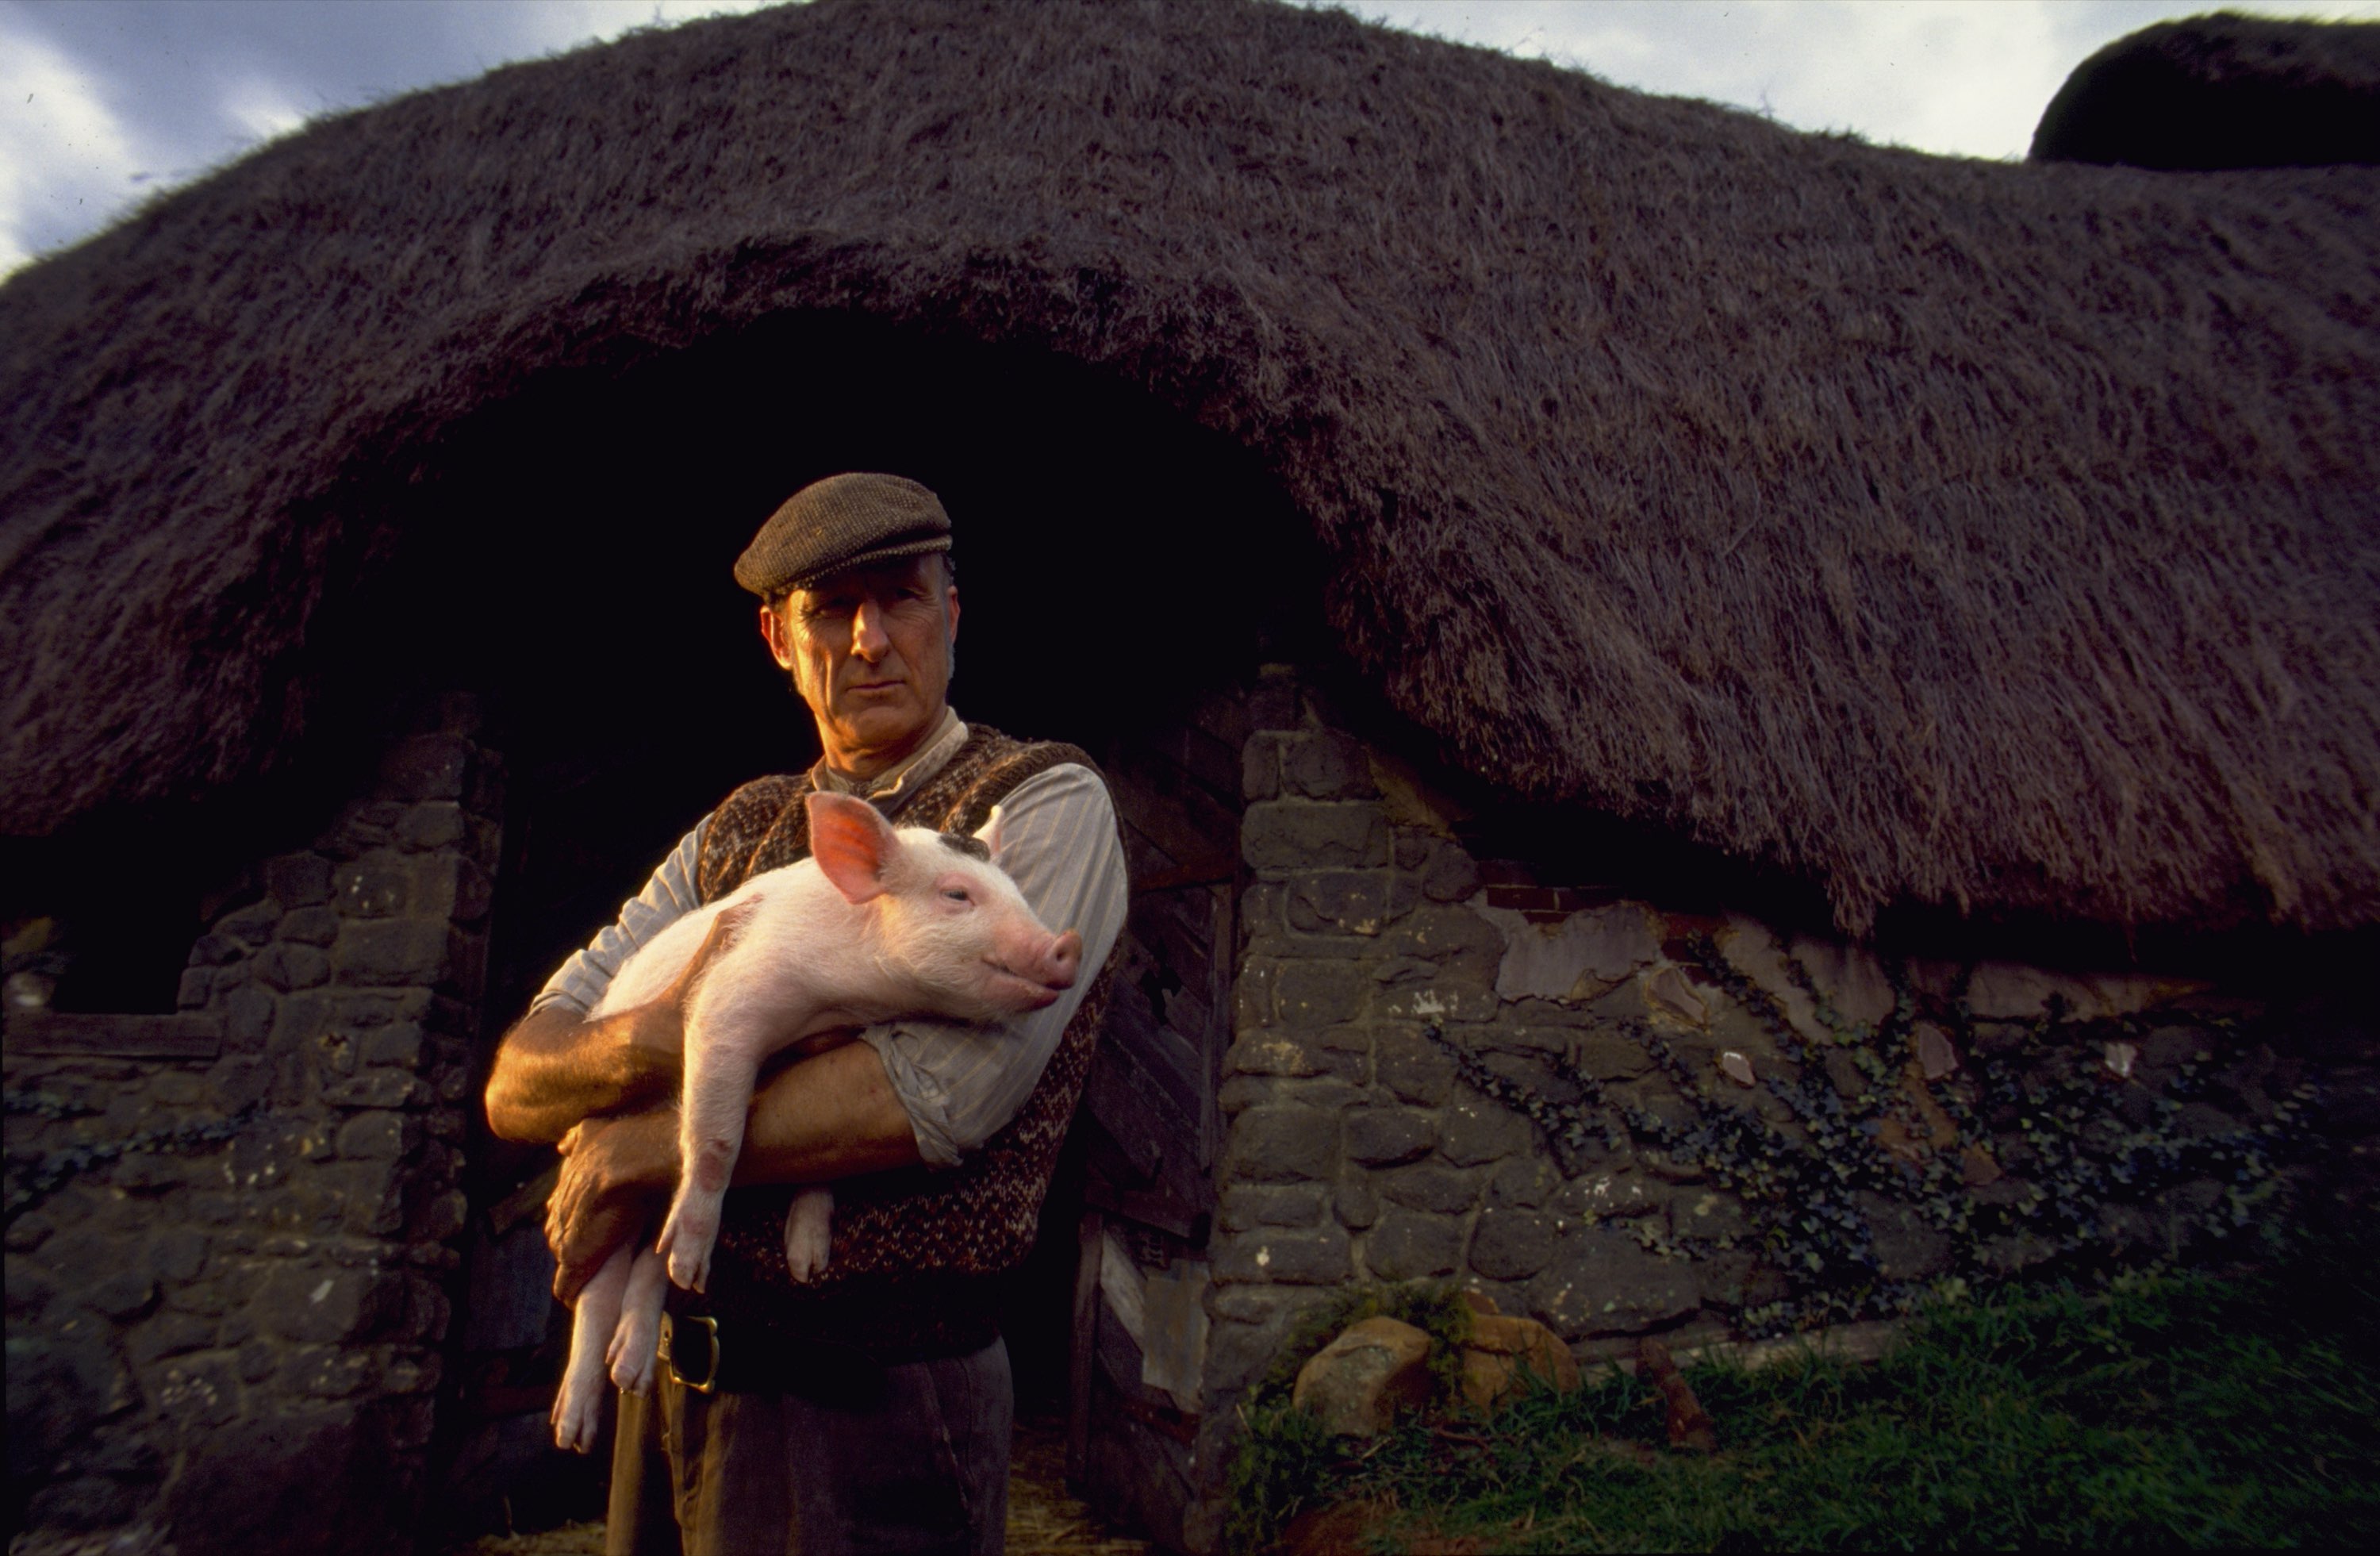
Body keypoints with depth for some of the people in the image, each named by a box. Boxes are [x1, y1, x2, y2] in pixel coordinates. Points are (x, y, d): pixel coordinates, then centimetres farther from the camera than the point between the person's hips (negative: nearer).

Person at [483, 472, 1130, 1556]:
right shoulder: (733, 835, 9)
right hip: (675, 1379, 6)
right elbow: (515, 1085, 5)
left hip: (872, 1403, -5)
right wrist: (637, 1045, -18)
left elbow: (941, 1092, -22)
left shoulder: (1046, 804, -9)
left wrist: (640, 1154, -12)